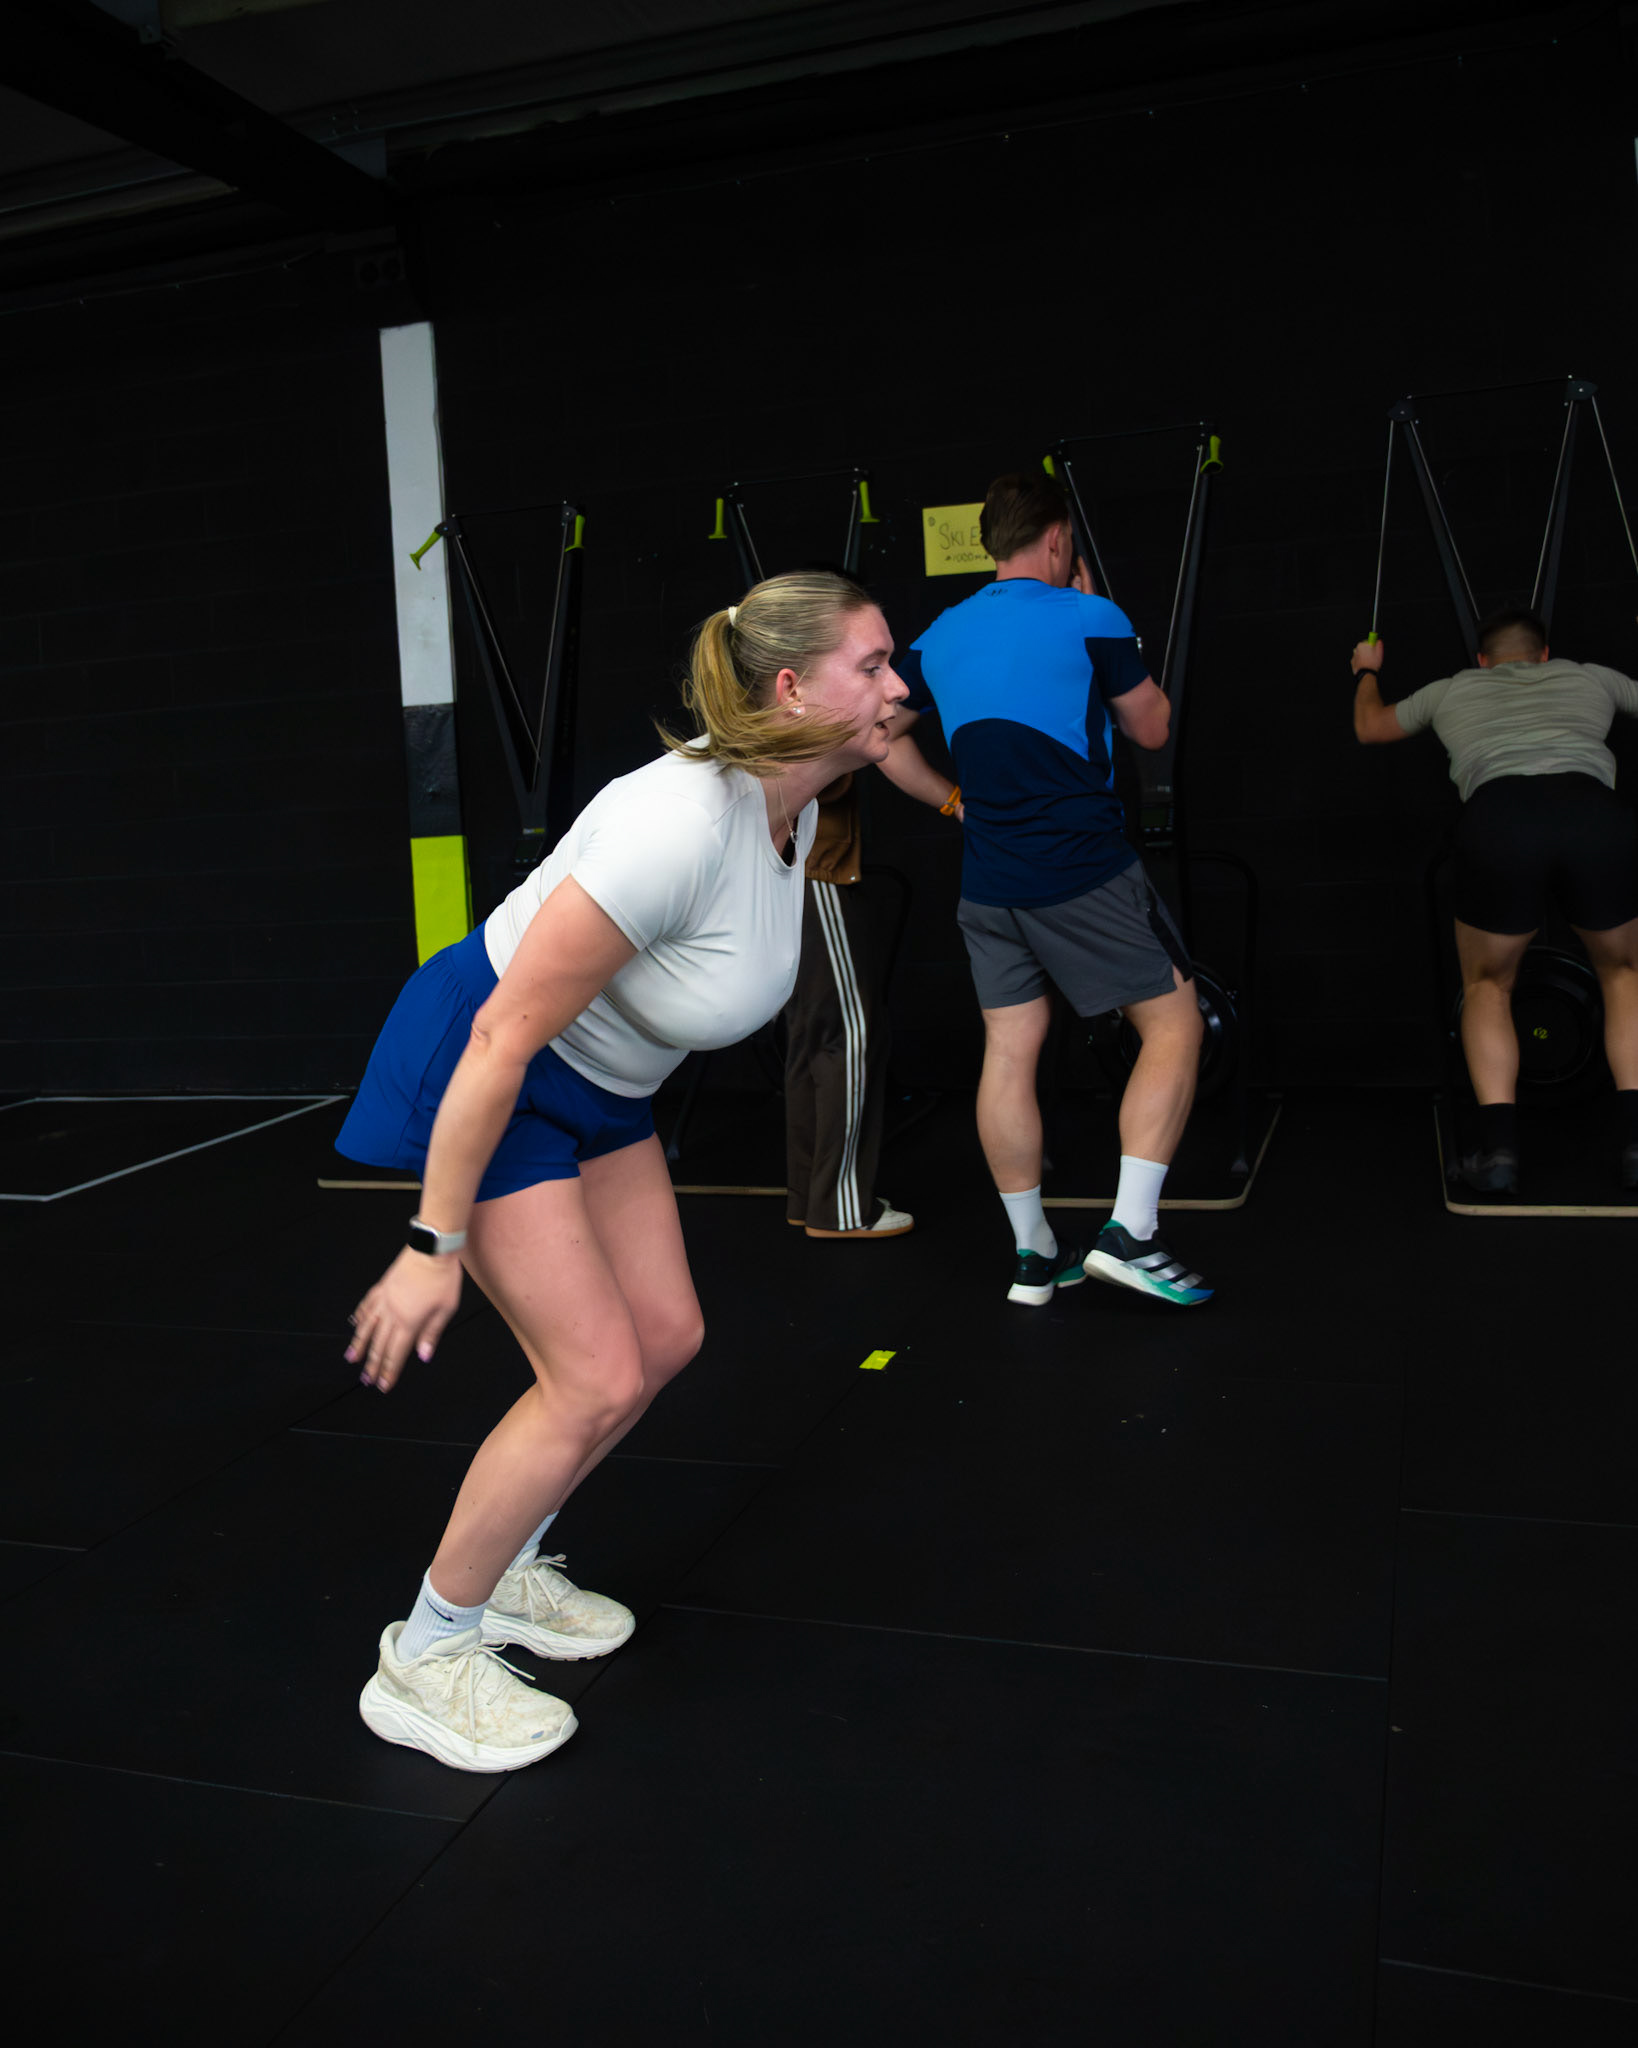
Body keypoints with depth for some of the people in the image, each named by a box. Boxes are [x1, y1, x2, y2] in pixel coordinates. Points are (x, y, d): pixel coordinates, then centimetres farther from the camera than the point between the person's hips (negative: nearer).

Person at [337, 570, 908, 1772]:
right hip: (482, 1072, -9)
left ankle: (500, 1574, 31)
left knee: (666, 1337, 9)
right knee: (597, 1380, -9)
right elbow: (504, 1039, -31)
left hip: (595, 1078, 9)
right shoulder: (682, 824, -34)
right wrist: (436, 1245, -25)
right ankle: (424, 1661, 11)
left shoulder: (793, 806, -7)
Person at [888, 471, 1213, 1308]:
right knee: (1173, 1024, 4)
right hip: (1086, 873, -6)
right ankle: (1130, 1231, -5)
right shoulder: (1090, 620, -6)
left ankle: (1032, 1254, 15)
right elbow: (1151, 729, 6)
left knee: (1009, 1053, 8)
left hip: (989, 882, 6)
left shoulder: (939, 636, 10)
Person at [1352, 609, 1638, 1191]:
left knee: (1487, 985, 23)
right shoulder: (1589, 678, 34)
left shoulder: (1453, 689, 34)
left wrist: (1366, 672, 71)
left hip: (1498, 820, 0)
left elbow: (1370, 726, 50)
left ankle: (1499, 1146, 4)